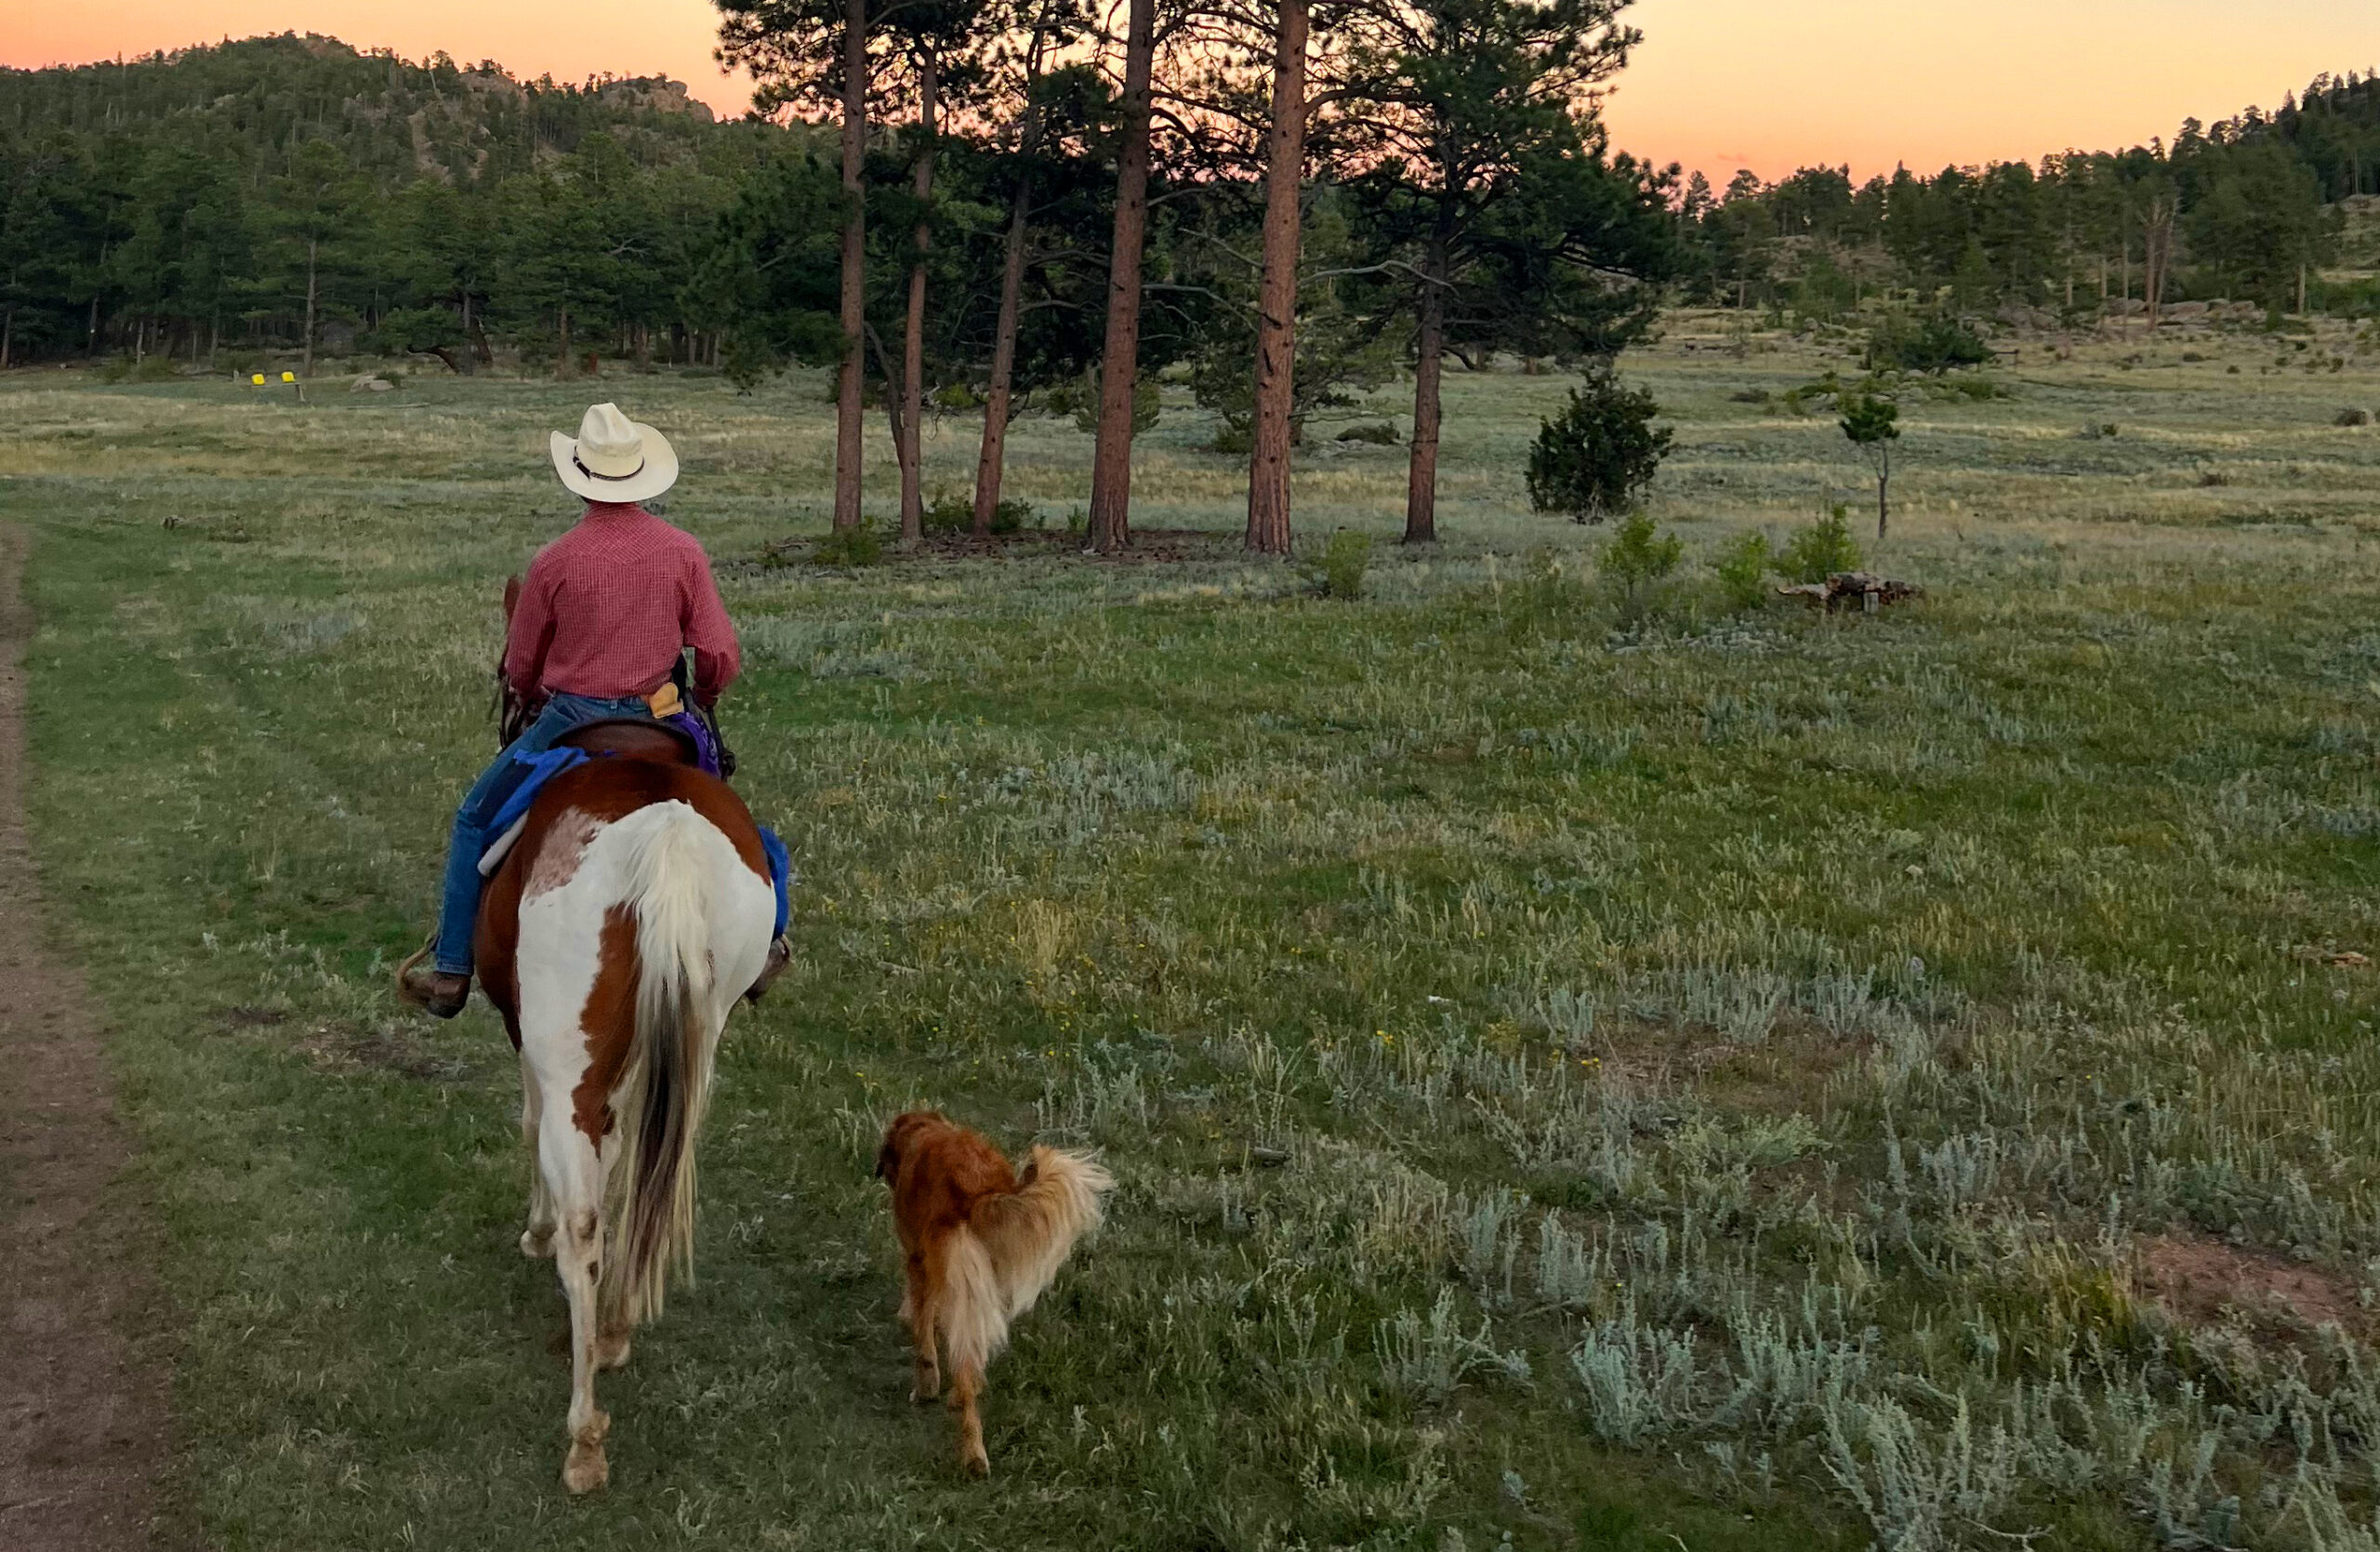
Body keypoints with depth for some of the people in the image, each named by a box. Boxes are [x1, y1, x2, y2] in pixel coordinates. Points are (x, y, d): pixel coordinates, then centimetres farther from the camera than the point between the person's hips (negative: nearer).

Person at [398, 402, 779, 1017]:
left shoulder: (556, 560, -11)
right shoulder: (684, 551, -4)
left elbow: (519, 668, 1)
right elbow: (722, 657, -2)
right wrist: (700, 699, 20)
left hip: (570, 721, -3)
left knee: (475, 820, 15)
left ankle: (450, 971, 13)